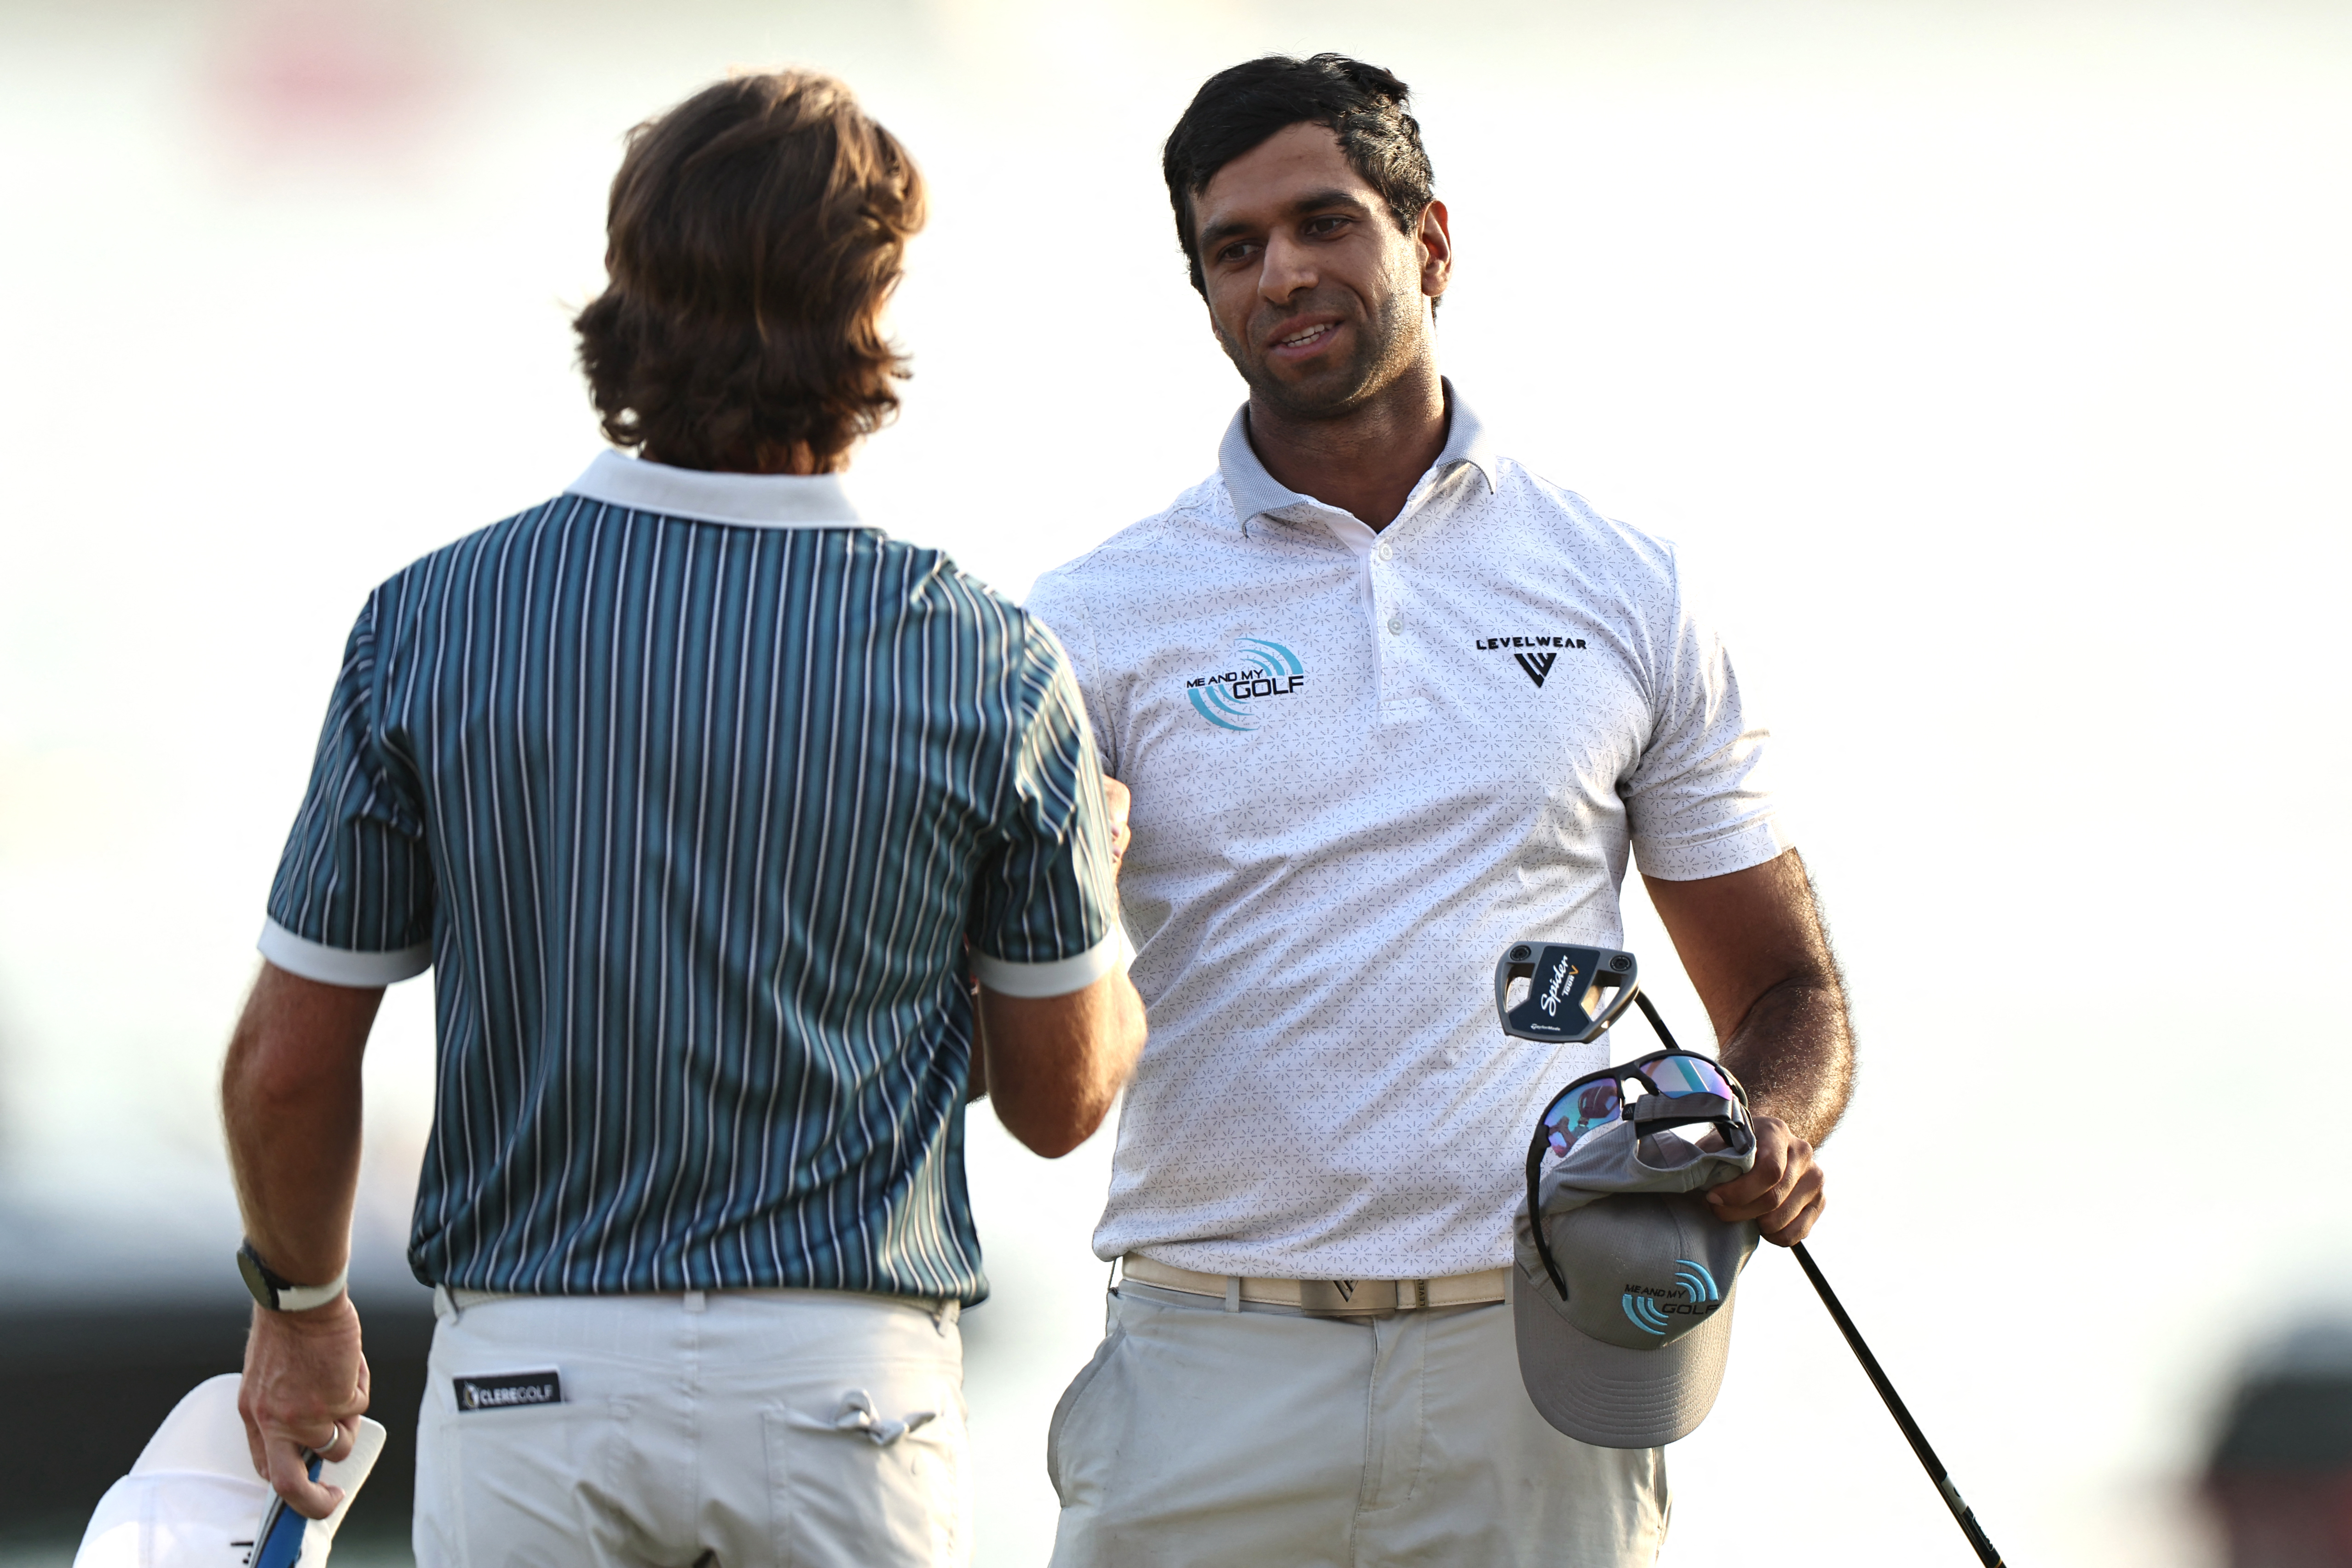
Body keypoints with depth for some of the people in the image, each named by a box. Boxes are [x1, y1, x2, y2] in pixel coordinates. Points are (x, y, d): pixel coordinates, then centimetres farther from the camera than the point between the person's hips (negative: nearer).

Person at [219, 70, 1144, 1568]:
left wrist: (302, 1303, 19)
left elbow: (289, 1064, 1)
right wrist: (1095, 865, 24)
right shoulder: (989, 667, -6)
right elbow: (1061, 1095, 5)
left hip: (528, 1387, 1)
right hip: (847, 1387, 0)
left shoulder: (433, 626, -5)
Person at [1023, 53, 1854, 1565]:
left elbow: (1784, 989, 15)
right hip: (1215, 1372, -1)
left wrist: (1774, 1138, -7)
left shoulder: (1627, 593, 10)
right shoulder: (1096, 627, 5)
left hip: (1530, 1380, 1)